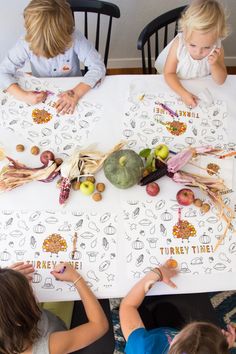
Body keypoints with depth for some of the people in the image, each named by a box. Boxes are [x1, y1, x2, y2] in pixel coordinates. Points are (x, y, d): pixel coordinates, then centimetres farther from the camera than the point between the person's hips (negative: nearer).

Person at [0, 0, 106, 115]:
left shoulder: (75, 38, -25)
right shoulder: (26, 43, -23)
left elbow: (98, 66, -24)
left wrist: (76, 93, -38)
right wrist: (23, 95, -35)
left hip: (73, 89, 0)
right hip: (41, 97, 1)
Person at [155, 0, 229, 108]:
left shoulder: (217, 49, -22)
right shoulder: (178, 44, -28)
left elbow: (220, 81, -14)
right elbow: (169, 73, -22)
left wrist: (214, 65, -35)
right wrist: (183, 93, -37)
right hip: (176, 83, -2)